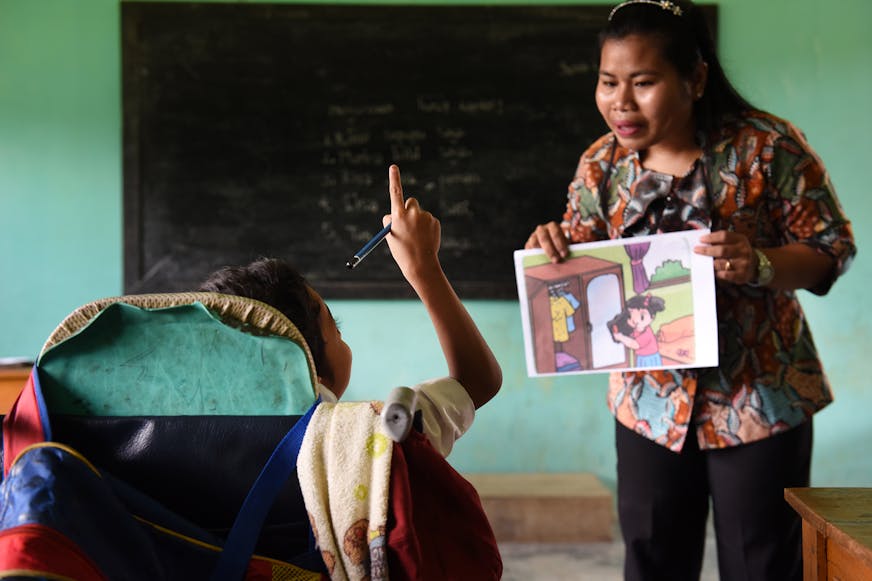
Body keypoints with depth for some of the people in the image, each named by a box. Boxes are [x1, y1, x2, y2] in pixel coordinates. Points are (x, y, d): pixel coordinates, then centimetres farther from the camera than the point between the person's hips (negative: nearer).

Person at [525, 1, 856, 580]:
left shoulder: (767, 146, -13)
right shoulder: (601, 165, -2)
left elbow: (834, 245, -8)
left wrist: (761, 266, -27)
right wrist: (557, 248, -16)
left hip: (758, 400, -3)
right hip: (650, 401, 4)